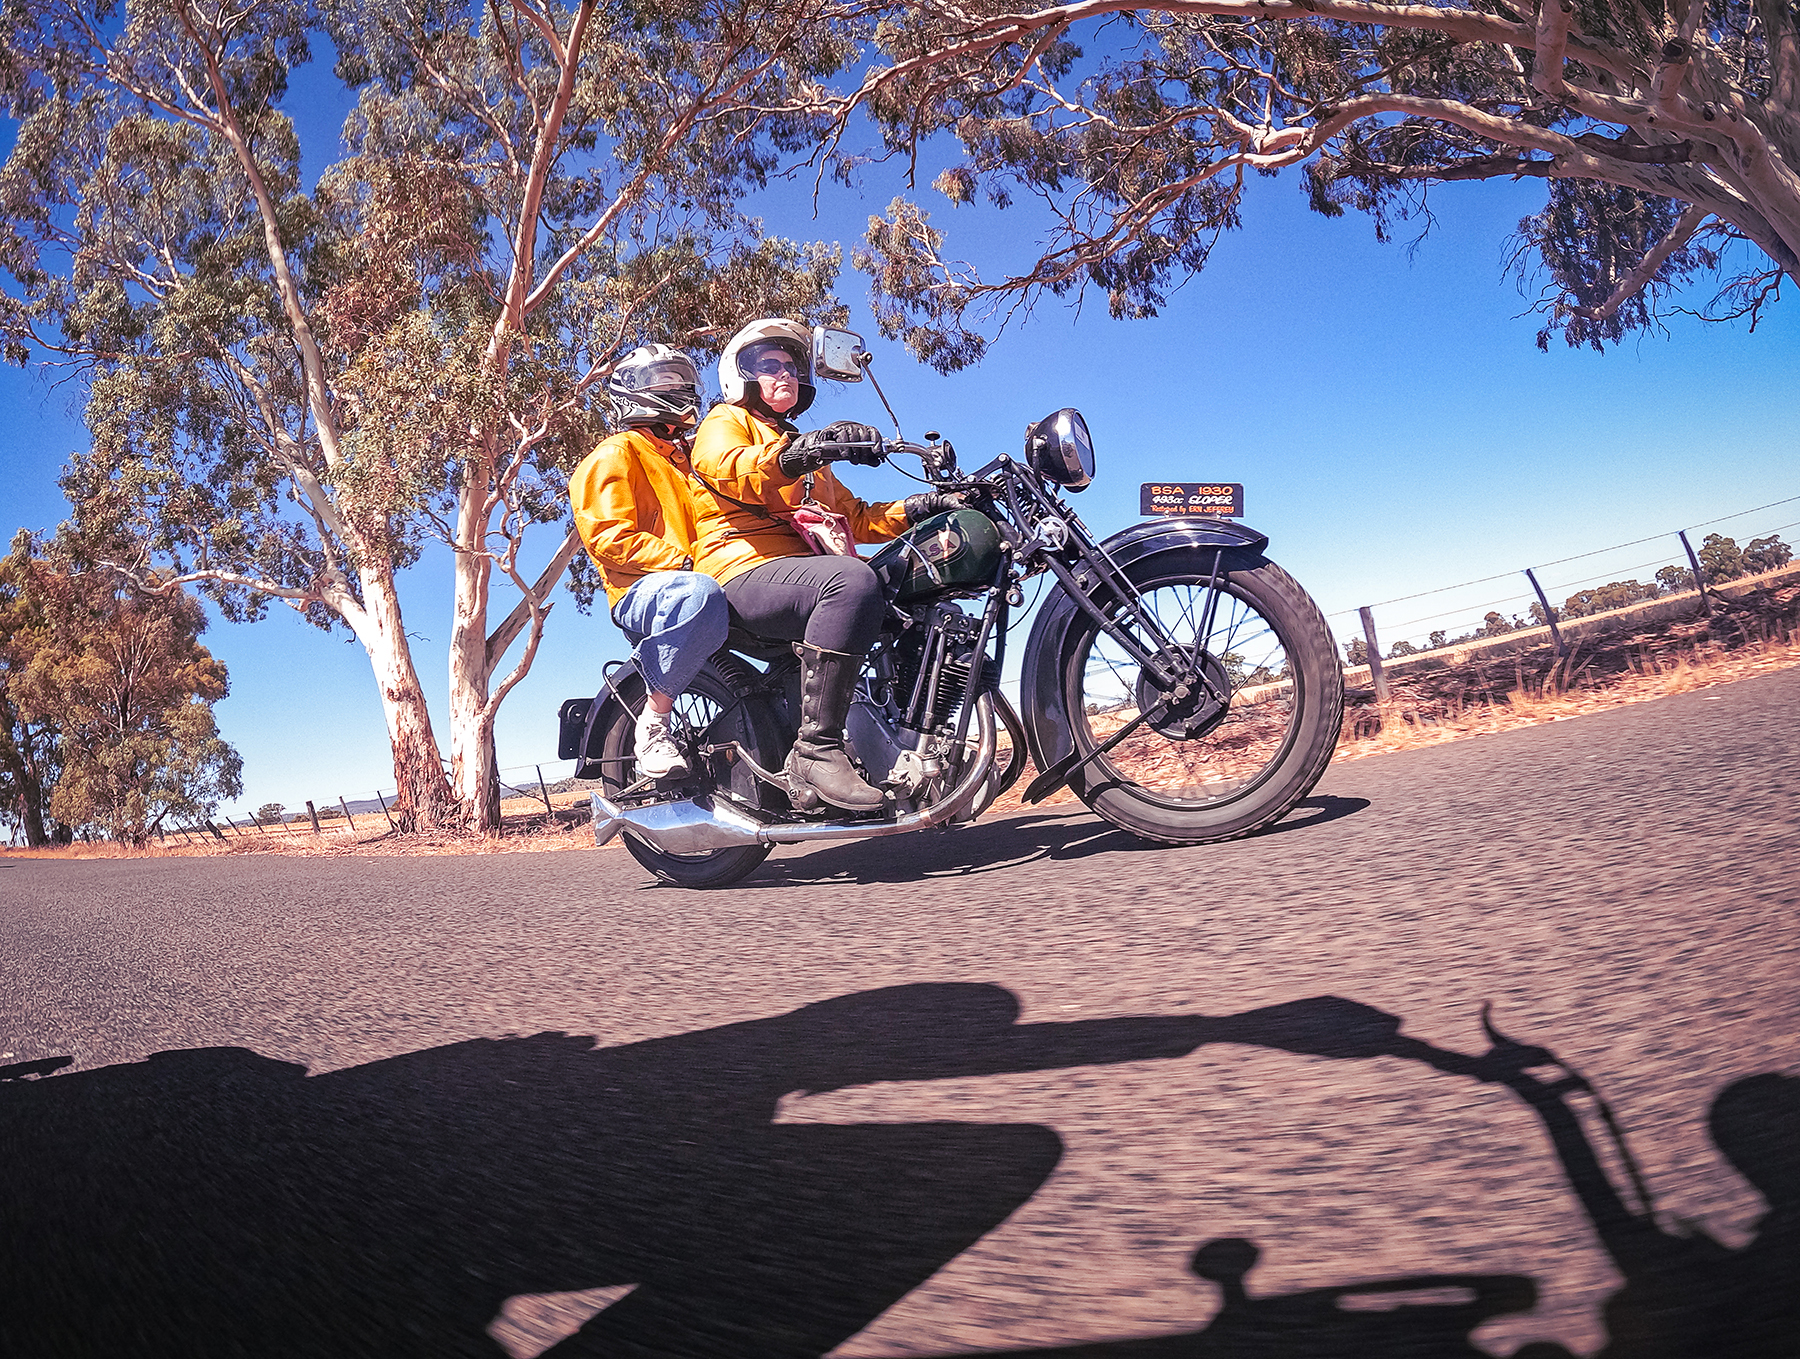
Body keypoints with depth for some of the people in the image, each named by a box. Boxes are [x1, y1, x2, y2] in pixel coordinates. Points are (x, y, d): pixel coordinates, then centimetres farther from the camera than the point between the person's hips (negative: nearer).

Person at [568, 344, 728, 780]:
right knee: (701, 595, -43)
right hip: (641, 593, -8)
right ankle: (653, 723, -31)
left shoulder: (685, 458, 34)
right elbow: (608, 535, -8)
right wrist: (684, 563, -19)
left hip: (698, 580, 8)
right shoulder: (615, 454, 7)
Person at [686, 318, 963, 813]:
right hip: (747, 571, -8)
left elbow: (855, 517, 28)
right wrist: (796, 452, -34)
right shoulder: (726, 421, 13)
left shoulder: (807, 450, 37)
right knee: (853, 579, -37)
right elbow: (728, 467, -13)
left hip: (806, 576, 8)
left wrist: (924, 506, 11)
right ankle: (816, 749, -39)